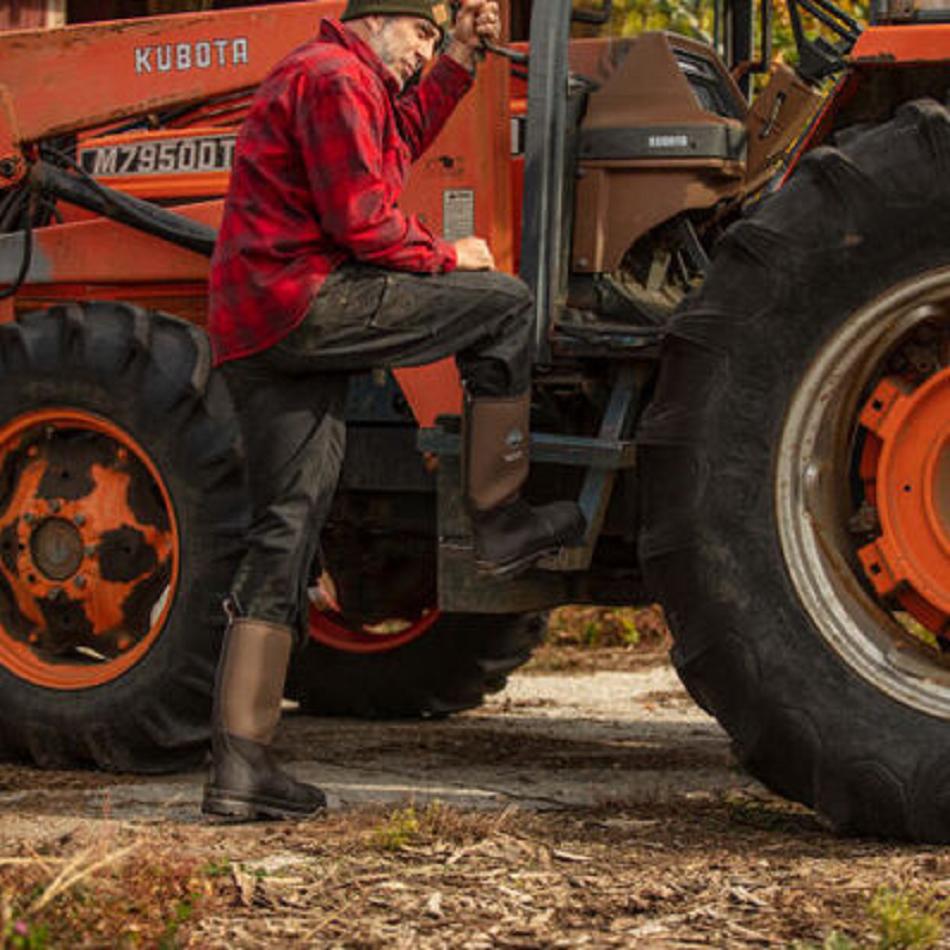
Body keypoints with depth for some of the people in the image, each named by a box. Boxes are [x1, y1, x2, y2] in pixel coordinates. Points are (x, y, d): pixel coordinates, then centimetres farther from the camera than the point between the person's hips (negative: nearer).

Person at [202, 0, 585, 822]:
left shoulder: (328, 80, 27)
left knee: (285, 537, 6)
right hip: (304, 300, -10)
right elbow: (362, 217, -14)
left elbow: (395, 145, 32)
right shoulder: (334, 76, -7)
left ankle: (240, 764, 2)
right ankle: (498, 519, 0)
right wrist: (447, 256, 1)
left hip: (253, 334, 10)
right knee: (501, 303, -5)